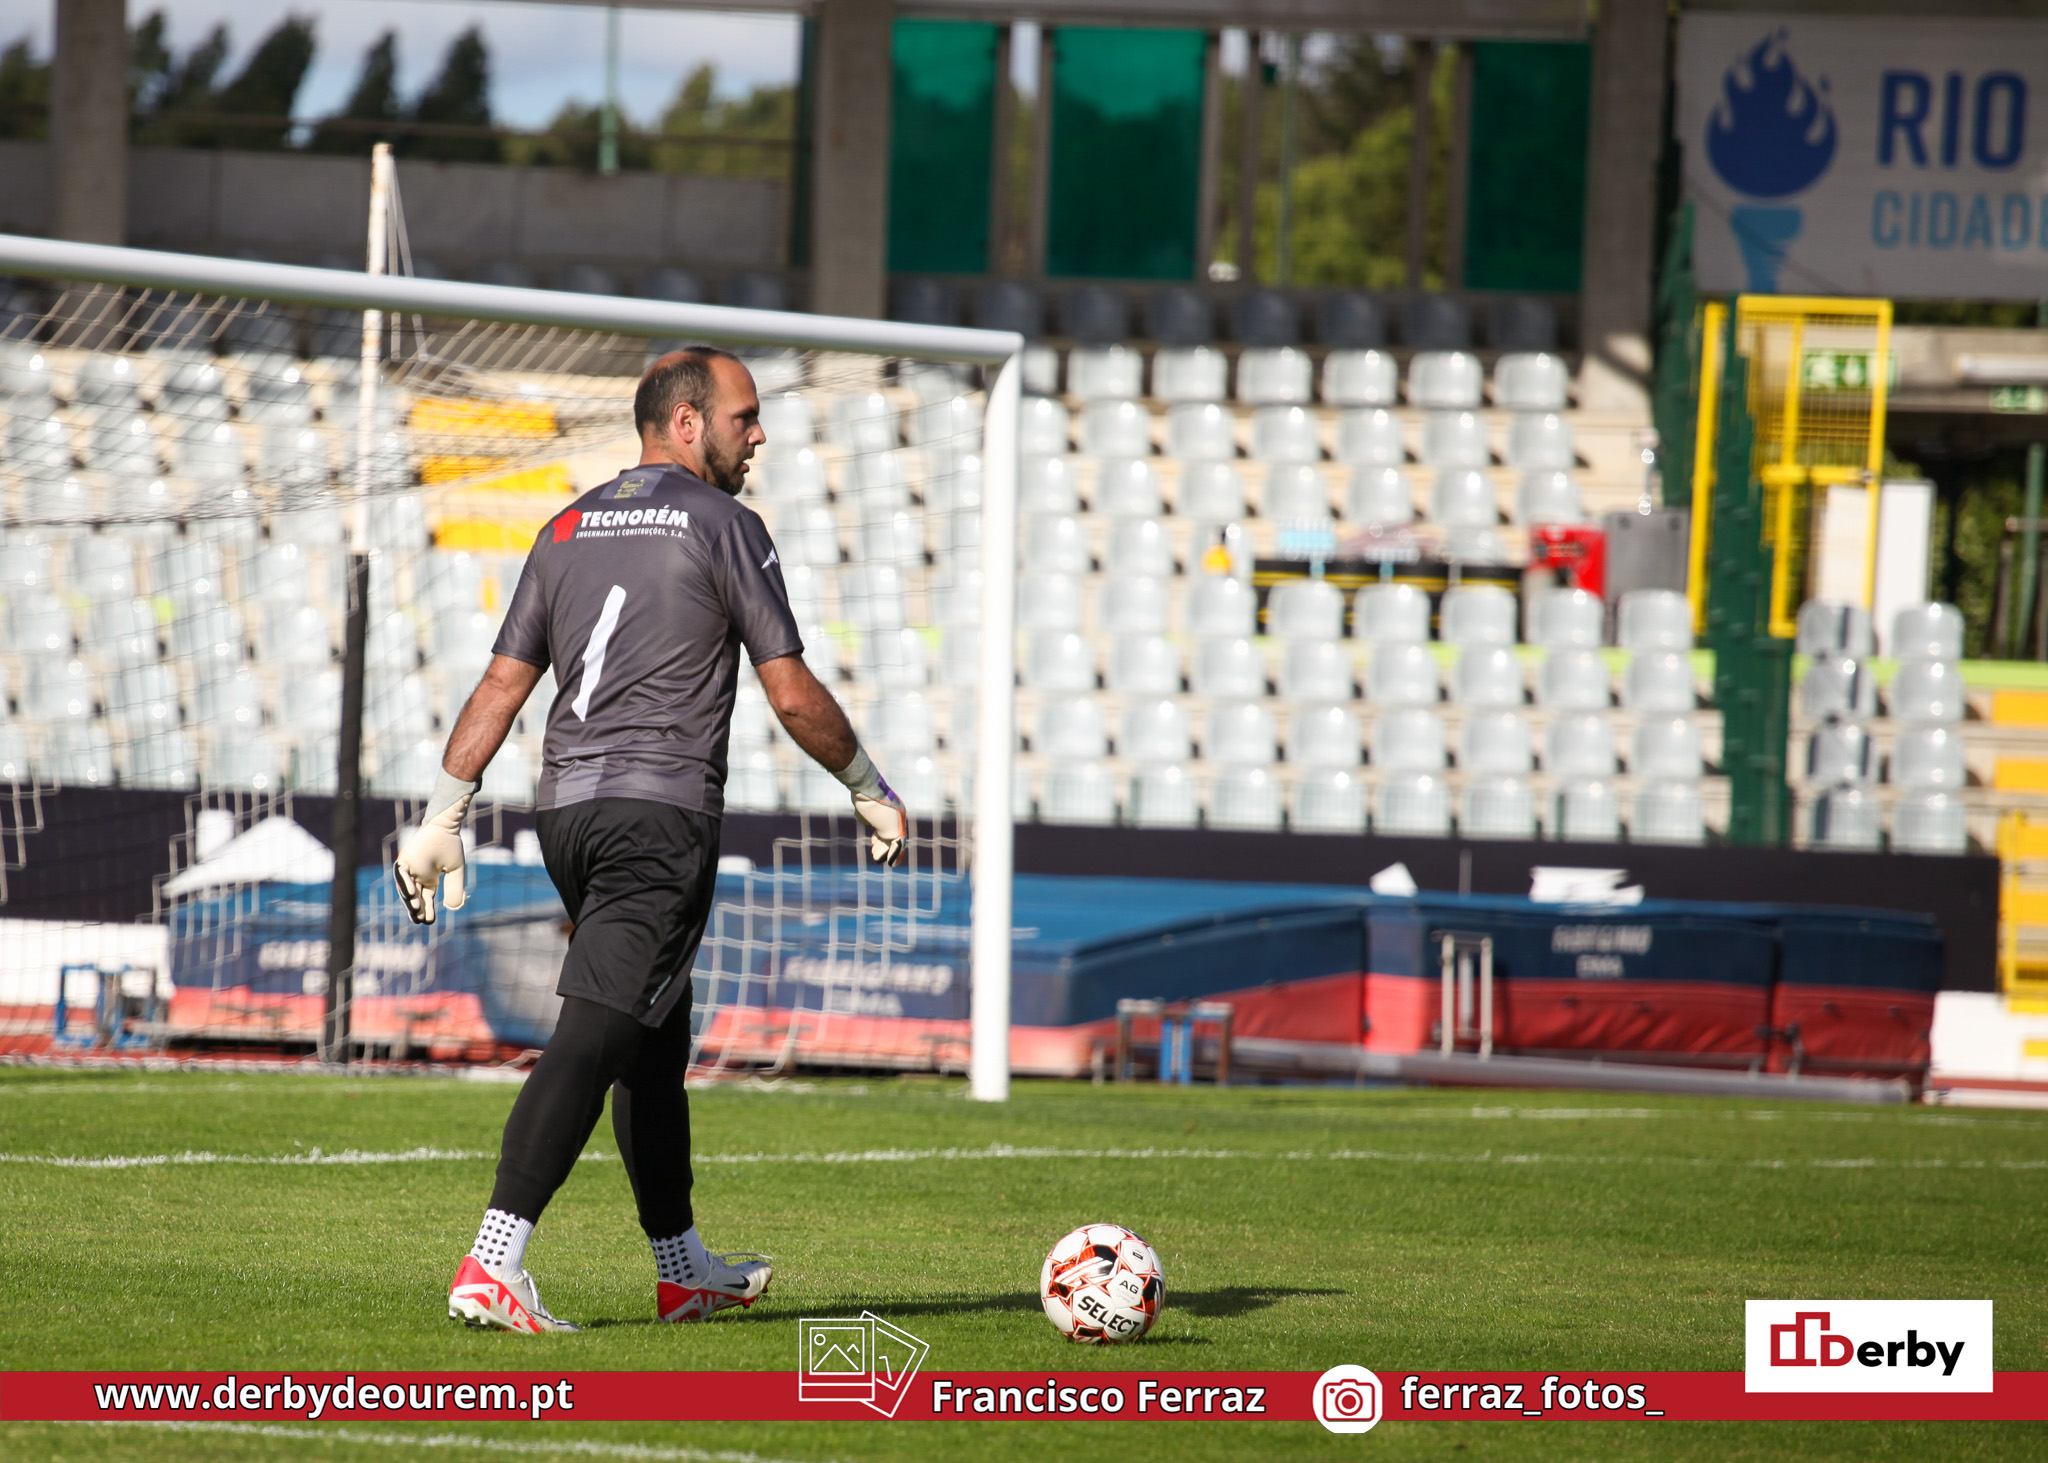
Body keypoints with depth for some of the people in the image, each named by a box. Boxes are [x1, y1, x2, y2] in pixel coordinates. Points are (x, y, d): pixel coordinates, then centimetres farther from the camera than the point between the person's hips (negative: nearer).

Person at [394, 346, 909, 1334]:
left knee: (654, 1041, 19)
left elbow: (502, 685, 13)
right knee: (593, 1037, -13)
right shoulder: (722, 526, -2)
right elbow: (792, 696, -3)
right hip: (661, 809, -7)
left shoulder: (568, 530, 16)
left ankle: (684, 1271, 27)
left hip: (566, 808, 7)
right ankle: (491, 1267, -24)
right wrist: (871, 792, 10)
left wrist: (442, 818, 15)